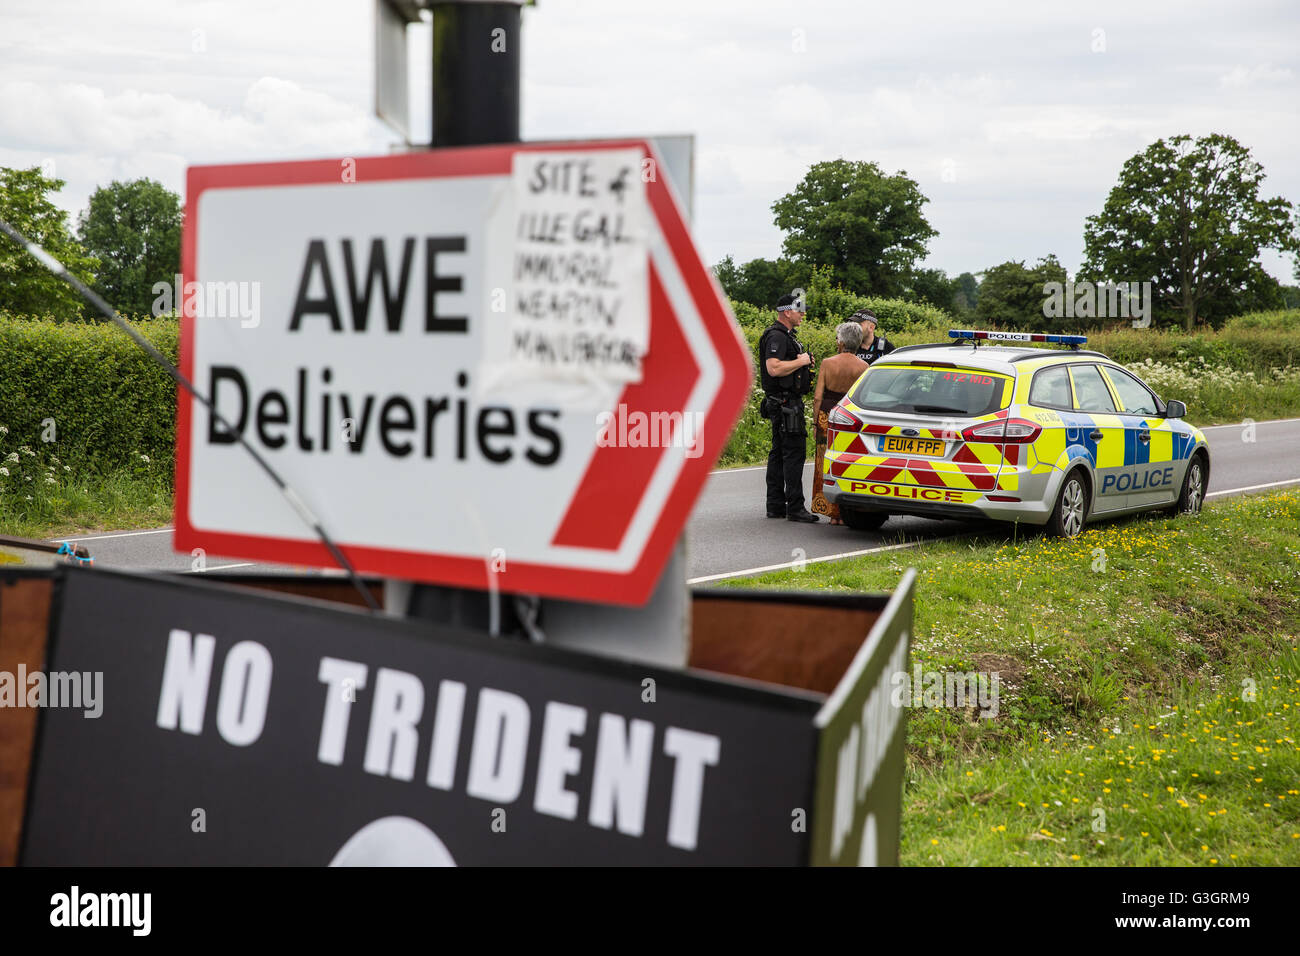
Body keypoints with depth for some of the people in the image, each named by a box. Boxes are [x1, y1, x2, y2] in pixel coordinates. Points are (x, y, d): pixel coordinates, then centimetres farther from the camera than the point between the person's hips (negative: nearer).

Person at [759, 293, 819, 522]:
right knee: (794, 452, -11)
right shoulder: (776, 336, -14)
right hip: (785, 403, -11)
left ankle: (775, 506, 14)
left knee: (779, 453, 11)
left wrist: (803, 361, 13)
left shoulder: (785, 336, 19)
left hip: (787, 402, 11)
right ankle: (795, 508, -11)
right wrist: (801, 361, -16)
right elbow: (773, 368, -26)